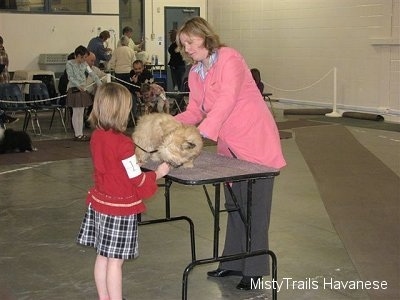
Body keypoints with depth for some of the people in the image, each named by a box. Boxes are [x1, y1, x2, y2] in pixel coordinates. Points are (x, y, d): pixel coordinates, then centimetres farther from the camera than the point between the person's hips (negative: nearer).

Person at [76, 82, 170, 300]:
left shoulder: (96, 136, -1)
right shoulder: (123, 144, -22)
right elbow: (137, 180, -14)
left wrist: (132, 163, 14)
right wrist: (158, 173, 0)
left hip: (100, 202, 8)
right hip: (120, 207, -7)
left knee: (102, 256, 16)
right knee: (115, 260, 1)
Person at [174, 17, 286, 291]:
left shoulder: (229, 58, -15)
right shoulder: (195, 73, 10)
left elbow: (227, 100, -25)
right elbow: (195, 111, 9)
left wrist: (200, 134, -31)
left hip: (256, 141, -8)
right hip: (230, 146, 8)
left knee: (254, 207, 0)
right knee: (234, 205, 16)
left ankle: (254, 269, 10)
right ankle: (234, 262, 28)